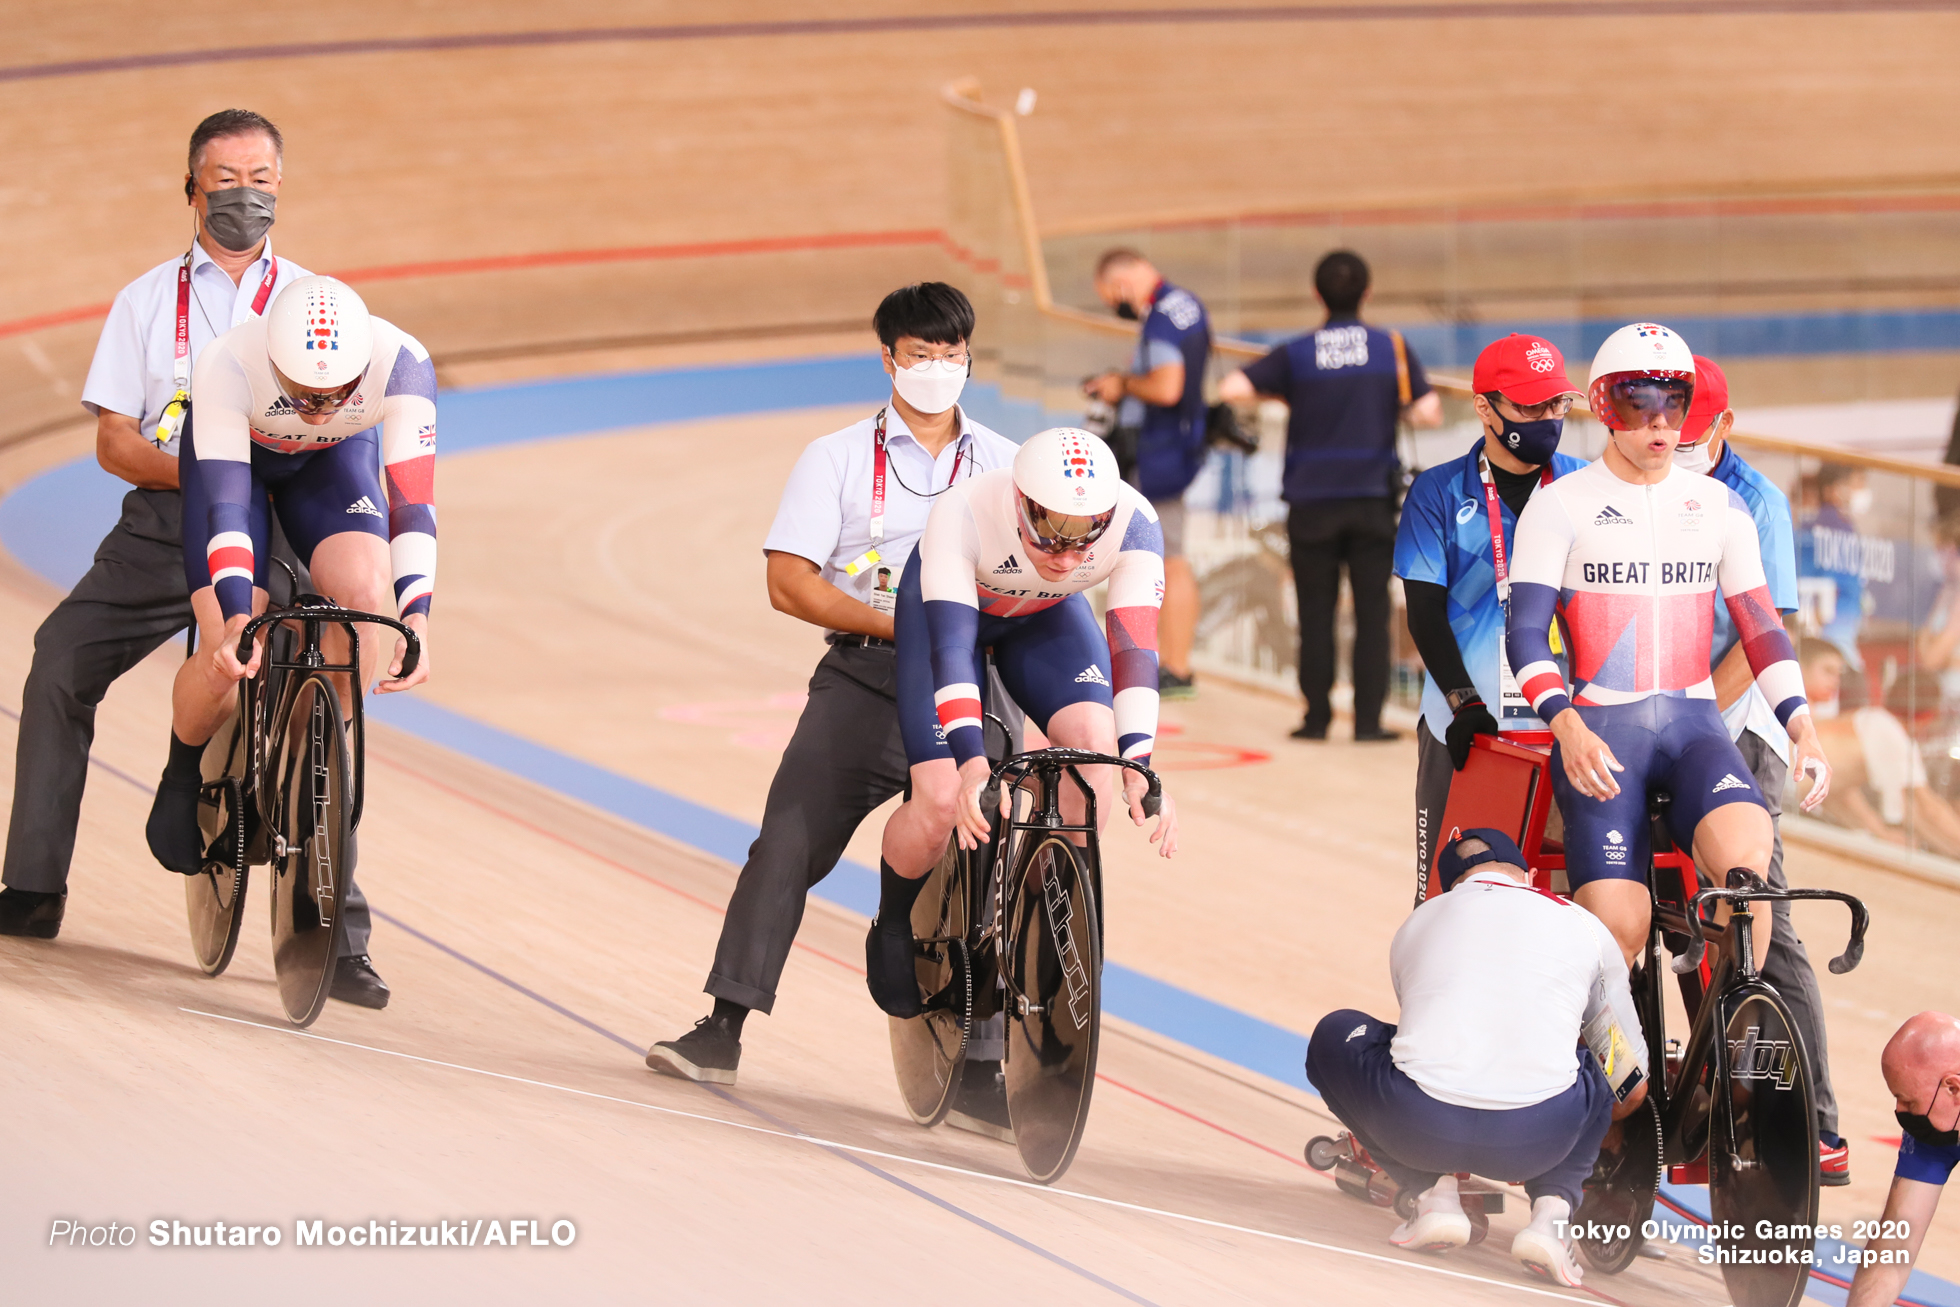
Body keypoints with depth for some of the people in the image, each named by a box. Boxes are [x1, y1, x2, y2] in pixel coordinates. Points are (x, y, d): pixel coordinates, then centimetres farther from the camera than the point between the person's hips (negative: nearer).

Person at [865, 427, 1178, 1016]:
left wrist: (1139, 765, -48)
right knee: (942, 803, -18)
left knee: (1095, 744, -25)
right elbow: (950, 642, -45)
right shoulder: (963, 514, -41)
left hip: (1047, 619, 3)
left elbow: (1133, 646, -36)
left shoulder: (1133, 524, -34)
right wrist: (972, 761, -58)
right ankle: (895, 924, 14)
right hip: (945, 607, -2)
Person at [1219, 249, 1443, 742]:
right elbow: (1430, 413, -7)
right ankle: (1368, 719, -1)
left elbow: (1231, 390, -10)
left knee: (1315, 613, 8)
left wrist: (1280, 395, 7)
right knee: (1371, 613, 3)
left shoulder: (1296, 355, -2)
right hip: (1372, 498, 0)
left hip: (1312, 502, 0)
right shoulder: (1392, 349, -2)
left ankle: (1317, 716, 8)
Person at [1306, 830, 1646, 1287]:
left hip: (1418, 1127, 0)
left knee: (1335, 1036, 32)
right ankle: (1552, 1208, 9)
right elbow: (1632, 1091, 32)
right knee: (1600, 1067, 35)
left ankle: (1434, 1191, 13)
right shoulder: (1585, 927, 23)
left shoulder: (1415, 925, 26)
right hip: (1536, 1140, 0)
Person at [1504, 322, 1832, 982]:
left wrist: (1802, 728, -2)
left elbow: (1760, 627, 14)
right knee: (1619, 929, -18)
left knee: (1748, 856, -29)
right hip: (1598, 734, -2)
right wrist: (1568, 727, -22)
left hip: (1694, 725, 2)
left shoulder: (1719, 507, 12)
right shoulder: (1560, 506, 1)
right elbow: (1526, 631, -5)